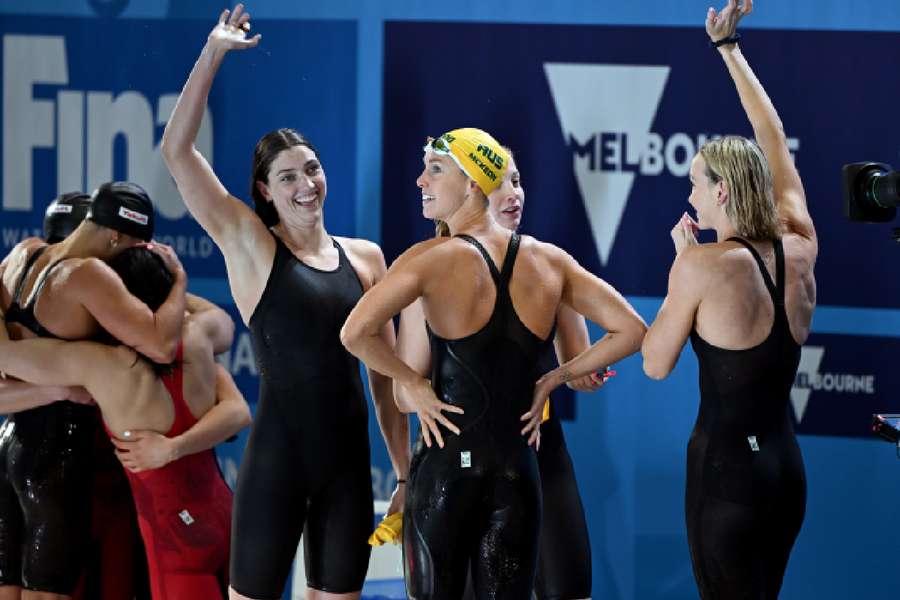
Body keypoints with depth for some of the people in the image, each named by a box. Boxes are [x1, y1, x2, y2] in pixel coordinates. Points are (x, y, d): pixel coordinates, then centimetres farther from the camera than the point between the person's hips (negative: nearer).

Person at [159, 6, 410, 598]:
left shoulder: (365, 257, 9)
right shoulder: (252, 247, -1)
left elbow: (385, 370, 13)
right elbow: (177, 151, -11)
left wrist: (405, 472, 11)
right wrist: (214, 54, -12)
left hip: (348, 458, 4)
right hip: (277, 456, -4)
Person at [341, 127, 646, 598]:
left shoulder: (434, 258, -9)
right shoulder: (548, 260, 5)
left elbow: (355, 333, -22)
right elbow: (629, 330, 9)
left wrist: (411, 384, -7)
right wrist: (552, 380, 11)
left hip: (447, 467, -4)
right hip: (517, 471, 4)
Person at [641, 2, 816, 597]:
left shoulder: (704, 265, -14)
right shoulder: (799, 248, 3)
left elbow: (657, 364, -4)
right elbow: (776, 147, 16)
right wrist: (730, 49, 24)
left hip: (726, 466, -7)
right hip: (787, 466, 7)